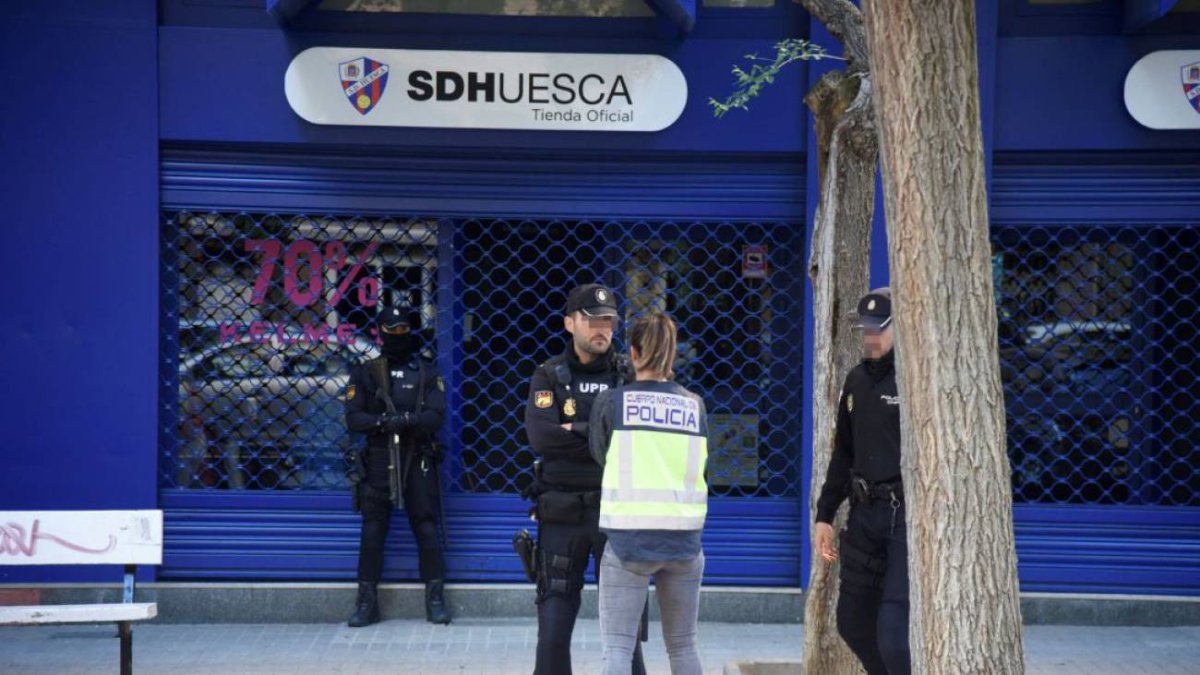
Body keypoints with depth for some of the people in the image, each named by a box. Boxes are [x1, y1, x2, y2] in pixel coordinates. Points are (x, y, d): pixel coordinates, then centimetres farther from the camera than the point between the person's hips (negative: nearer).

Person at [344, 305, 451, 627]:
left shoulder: (426, 372, 6)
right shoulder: (365, 373, 7)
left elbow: (436, 416, -4)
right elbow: (353, 417, -1)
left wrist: (406, 419, -21)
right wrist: (382, 422, -19)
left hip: (418, 460, 0)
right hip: (378, 460, 1)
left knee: (427, 528, 0)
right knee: (372, 530, 1)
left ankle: (435, 598, 8)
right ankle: (367, 601, 8)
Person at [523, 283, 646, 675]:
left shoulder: (629, 376, 5)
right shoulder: (549, 377, 3)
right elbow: (541, 437, -14)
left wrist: (574, 432, -16)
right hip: (563, 514, 0)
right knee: (554, 625, 3)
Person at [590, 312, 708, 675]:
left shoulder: (611, 401, -3)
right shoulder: (694, 405, 4)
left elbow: (600, 455, 9)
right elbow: (698, 464, 10)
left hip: (629, 536, -3)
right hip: (684, 537, 3)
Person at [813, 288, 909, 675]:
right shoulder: (857, 381, 13)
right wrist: (824, 515, 17)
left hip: (909, 516, -8)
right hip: (865, 514, 8)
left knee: (894, 632, -13)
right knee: (853, 621, 14)